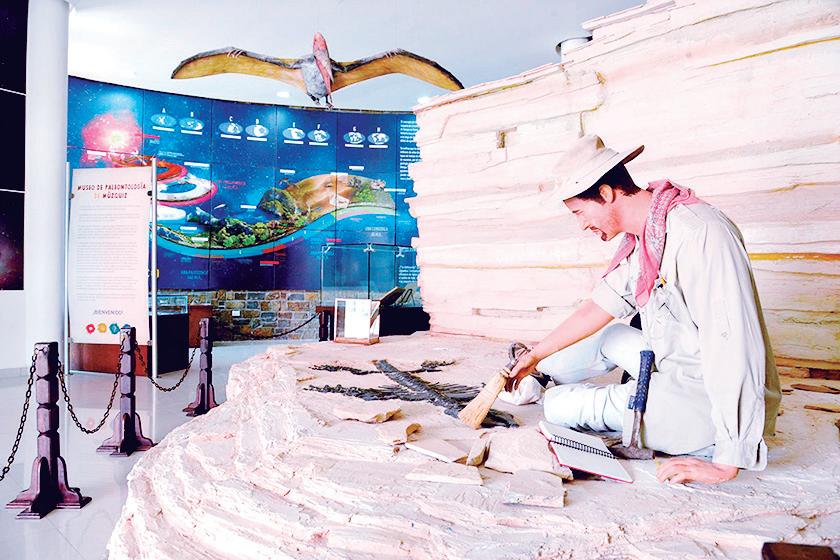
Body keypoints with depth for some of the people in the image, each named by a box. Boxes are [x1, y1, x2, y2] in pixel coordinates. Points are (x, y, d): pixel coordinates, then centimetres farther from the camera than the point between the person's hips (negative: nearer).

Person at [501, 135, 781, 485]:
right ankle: (535, 377, 47)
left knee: (558, 407, -5)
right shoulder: (640, 239, 4)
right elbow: (598, 308, 11)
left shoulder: (700, 234, -26)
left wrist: (727, 463, -27)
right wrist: (535, 355, 16)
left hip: (713, 402, -9)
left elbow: (735, 351, -30)